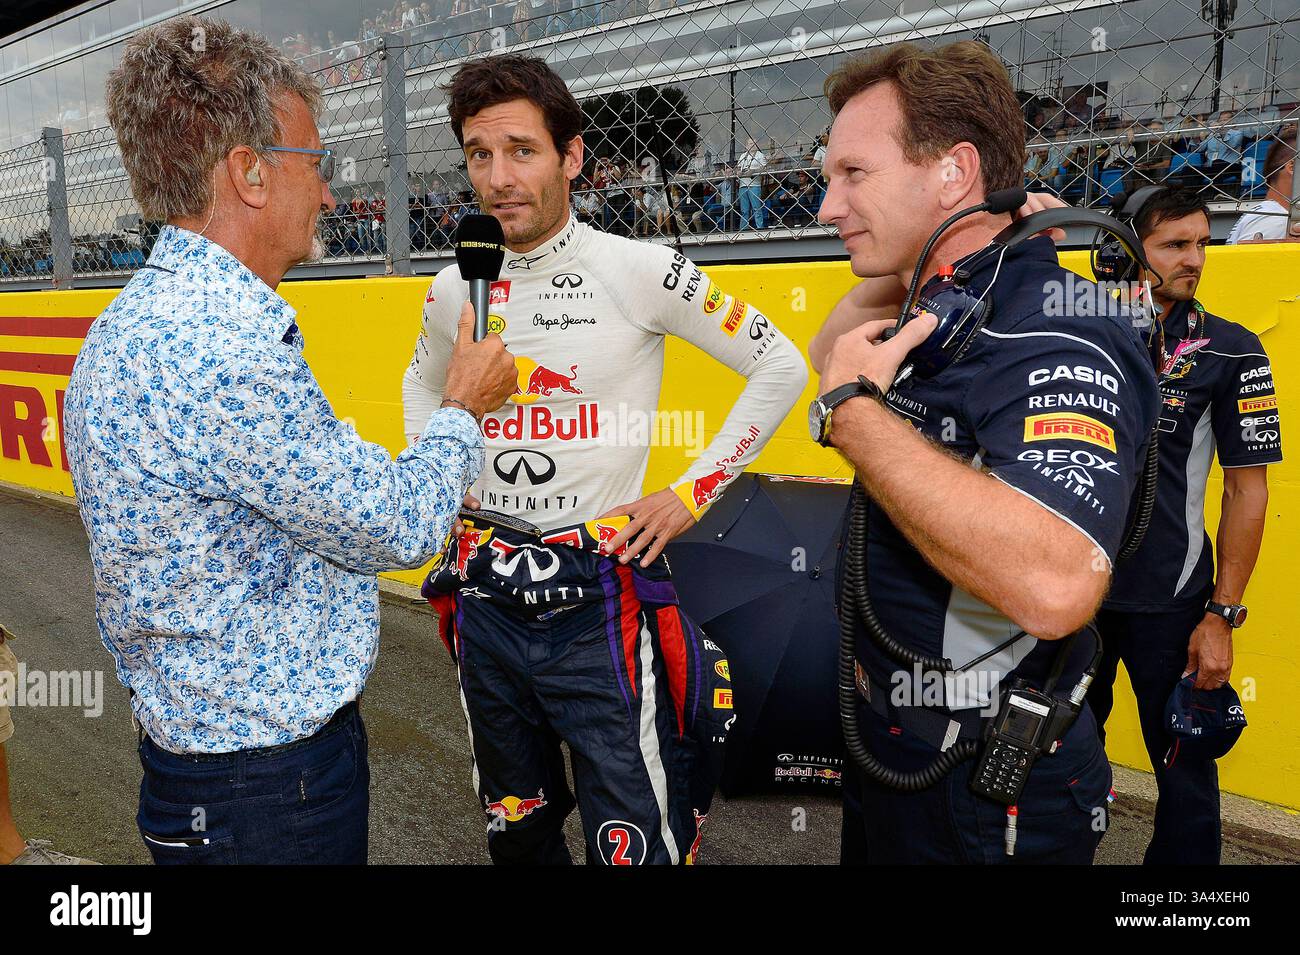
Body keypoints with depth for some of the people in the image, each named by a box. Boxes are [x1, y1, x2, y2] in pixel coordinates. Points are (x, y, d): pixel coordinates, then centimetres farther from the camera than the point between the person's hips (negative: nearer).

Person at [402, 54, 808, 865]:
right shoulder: (454, 289, 4)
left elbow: (781, 367, -4)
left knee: (636, 845, 2)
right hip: (486, 602, 5)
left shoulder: (639, 271, -11)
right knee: (517, 833, 20)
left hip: (599, 603, -4)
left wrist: (693, 494, -6)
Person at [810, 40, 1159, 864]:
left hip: (988, 797, -8)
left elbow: (1054, 586, -41)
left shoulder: (1056, 338, -26)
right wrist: (907, 268, 2)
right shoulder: (943, 314, 1)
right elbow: (827, 353, 21)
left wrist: (853, 410, -31)